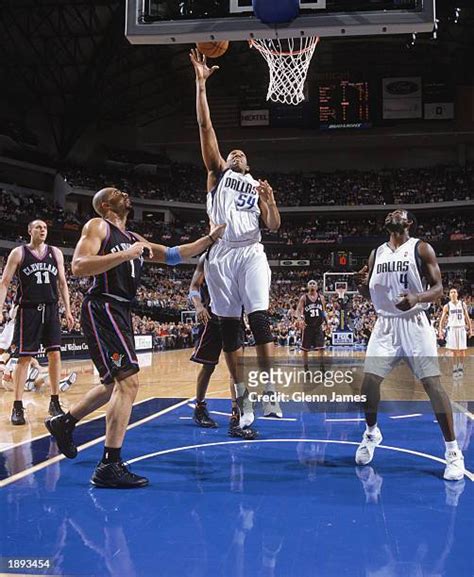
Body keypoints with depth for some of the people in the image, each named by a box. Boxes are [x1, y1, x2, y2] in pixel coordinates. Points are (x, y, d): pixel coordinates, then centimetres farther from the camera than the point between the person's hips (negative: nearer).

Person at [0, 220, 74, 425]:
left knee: (55, 355, 1)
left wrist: (67, 310, 6)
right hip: (28, 310, -3)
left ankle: (54, 403, 12)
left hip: (51, 309, 3)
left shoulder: (55, 253, 9)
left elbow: (62, 283, 12)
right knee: (24, 358, -3)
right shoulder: (18, 253, 0)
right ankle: (17, 407, 5)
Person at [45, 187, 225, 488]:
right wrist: (125, 255, -20)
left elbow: (172, 255, 20)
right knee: (128, 382, -17)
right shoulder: (97, 226, -3)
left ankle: (64, 423, 38)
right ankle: (110, 466, -14)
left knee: (116, 383, 20)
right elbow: (79, 266, -17)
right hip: (102, 309, -9)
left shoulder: (133, 238, 21)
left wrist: (210, 239, 14)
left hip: (121, 312, 9)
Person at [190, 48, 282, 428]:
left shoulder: (257, 185, 23)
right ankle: (243, 397, 6)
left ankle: (270, 392, -10)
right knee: (229, 327, 0)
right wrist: (201, 83, 4)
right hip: (221, 254, 0)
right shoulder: (218, 174, 19)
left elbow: (274, 226, 11)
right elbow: (206, 127, 9)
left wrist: (270, 199, -7)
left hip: (251, 252, 0)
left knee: (260, 319, -12)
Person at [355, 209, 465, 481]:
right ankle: (372, 433, 23)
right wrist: (361, 284, -7)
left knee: (433, 384, -9)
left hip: (414, 323, -4)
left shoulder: (421, 249, -2)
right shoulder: (377, 253, 12)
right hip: (386, 324, 4)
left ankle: (453, 451, 1)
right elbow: (370, 294, 16)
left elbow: (438, 288, -5)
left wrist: (417, 298, -26)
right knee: (369, 381, -3)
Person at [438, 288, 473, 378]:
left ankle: (461, 368, 14)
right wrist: (440, 331, -5)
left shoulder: (462, 304, 7)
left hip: (462, 328, 1)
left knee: (462, 350, 2)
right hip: (452, 328, -1)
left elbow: (467, 317, 10)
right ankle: (454, 369, 4)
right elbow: (442, 319, 4)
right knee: (455, 351, -2)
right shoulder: (447, 306, 3)